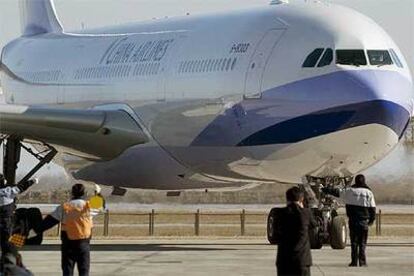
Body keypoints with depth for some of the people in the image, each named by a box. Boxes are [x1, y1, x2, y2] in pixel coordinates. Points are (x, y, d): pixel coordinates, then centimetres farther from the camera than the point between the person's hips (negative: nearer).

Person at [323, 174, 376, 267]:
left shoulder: (350, 191, 0)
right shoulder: (368, 193, 1)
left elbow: (337, 192, 7)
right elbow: (372, 208, 1)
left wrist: (325, 190, 19)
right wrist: (372, 220, 10)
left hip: (353, 220, 0)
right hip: (364, 220, 0)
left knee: (354, 241, 5)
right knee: (363, 242, 4)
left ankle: (354, 261, 2)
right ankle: (362, 261, -1)